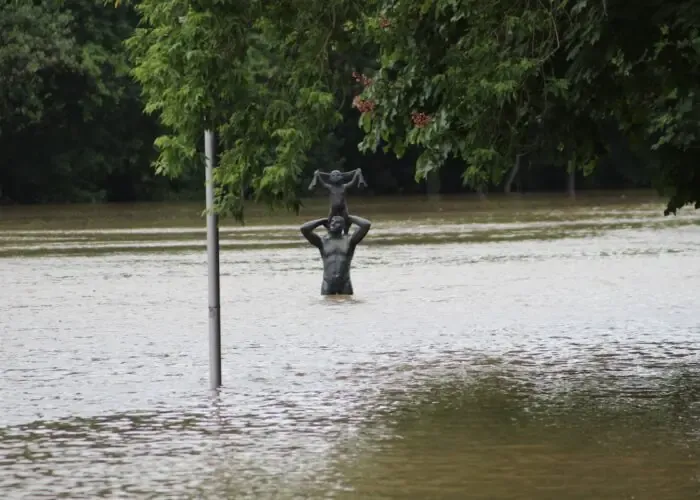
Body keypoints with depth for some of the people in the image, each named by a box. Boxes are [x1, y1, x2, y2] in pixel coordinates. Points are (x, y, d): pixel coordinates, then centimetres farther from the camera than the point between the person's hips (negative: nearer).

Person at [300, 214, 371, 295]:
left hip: (345, 285, 0)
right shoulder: (322, 242, 6)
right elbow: (304, 229, -5)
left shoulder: (349, 241, 4)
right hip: (328, 285, 0)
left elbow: (366, 225, -6)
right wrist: (323, 221, 8)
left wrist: (349, 218, 9)